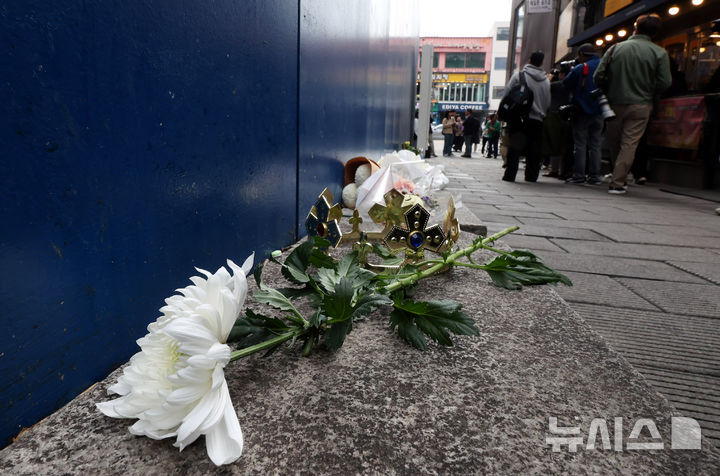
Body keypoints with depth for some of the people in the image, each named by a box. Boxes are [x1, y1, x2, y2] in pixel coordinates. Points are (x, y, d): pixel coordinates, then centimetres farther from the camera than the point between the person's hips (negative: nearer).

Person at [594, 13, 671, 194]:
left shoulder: (616, 48, 2)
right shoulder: (659, 53, 0)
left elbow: (598, 76, -1)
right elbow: (665, 83, -6)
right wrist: (647, 92, 12)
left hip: (615, 105, 1)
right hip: (640, 106, -1)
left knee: (614, 144, 13)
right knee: (629, 144, 0)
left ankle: (619, 178, 22)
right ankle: (617, 183, -5)